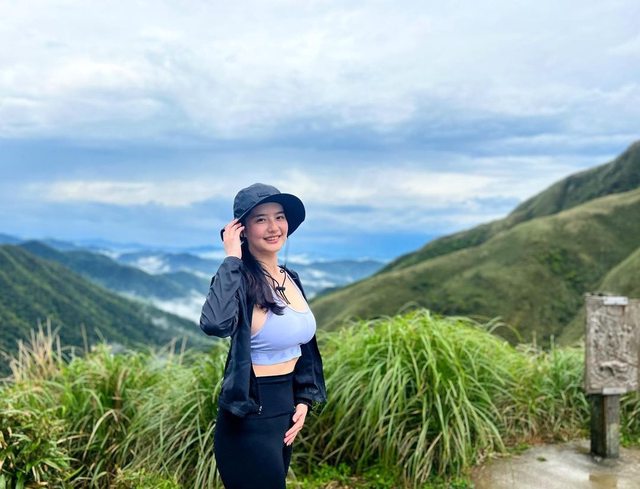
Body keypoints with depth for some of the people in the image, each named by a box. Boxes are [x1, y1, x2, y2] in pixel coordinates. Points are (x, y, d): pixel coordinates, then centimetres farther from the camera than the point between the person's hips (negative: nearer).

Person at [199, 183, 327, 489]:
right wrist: (232, 258, -30)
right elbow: (215, 324, -40)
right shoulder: (240, 280, -18)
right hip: (250, 418, -8)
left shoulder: (291, 279, 5)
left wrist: (304, 400, 7)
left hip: (286, 410, 8)